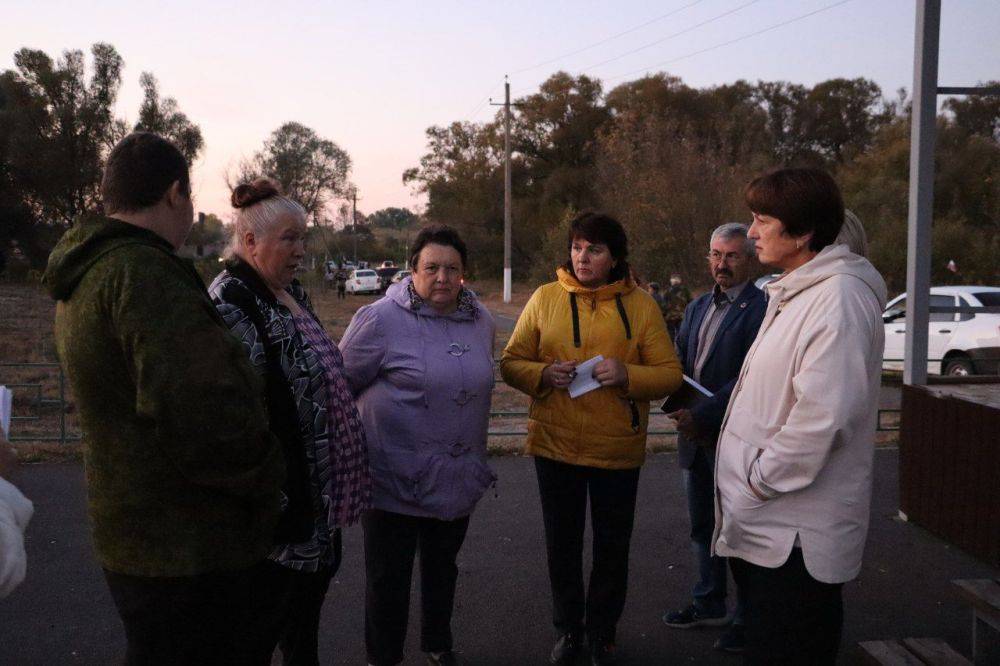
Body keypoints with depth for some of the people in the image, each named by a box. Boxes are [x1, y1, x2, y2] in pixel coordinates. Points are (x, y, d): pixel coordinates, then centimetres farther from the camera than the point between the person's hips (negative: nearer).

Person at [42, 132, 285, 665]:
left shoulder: (83, 280, 11)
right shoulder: (143, 272, -22)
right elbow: (200, 414, -33)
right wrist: (267, 481, -16)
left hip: (135, 537, 10)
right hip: (187, 554, -10)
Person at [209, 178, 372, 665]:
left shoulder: (291, 292, 10)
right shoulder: (232, 301, -19)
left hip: (317, 491, 9)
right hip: (280, 493, -9)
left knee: (311, 588, 21)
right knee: (277, 600, 5)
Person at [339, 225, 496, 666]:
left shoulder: (481, 320, 5)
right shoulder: (381, 319, -14)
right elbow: (340, 383, -6)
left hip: (458, 477, 5)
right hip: (396, 477, -5)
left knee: (442, 568, 22)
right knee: (388, 576, 7)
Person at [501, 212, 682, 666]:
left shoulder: (641, 305, -3)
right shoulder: (545, 298, -1)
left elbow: (670, 373, -4)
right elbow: (511, 362, 0)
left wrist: (627, 376, -22)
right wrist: (543, 375, -20)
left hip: (618, 450, 0)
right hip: (555, 446, 1)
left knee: (612, 548, 14)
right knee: (562, 545, 15)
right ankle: (568, 629, 37)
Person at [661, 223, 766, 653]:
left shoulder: (760, 309, -14)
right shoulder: (697, 307, 12)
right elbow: (678, 363, 13)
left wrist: (703, 416, -22)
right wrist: (680, 410, -4)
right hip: (696, 438, 8)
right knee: (703, 526, 19)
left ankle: (748, 619, 19)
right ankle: (709, 604, 35)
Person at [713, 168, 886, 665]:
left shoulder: (838, 298, -19)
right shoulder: (793, 293, 14)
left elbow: (822, 415, -27)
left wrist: (759, 481, -17)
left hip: (796, 535, -10)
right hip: (765, 526, 10)